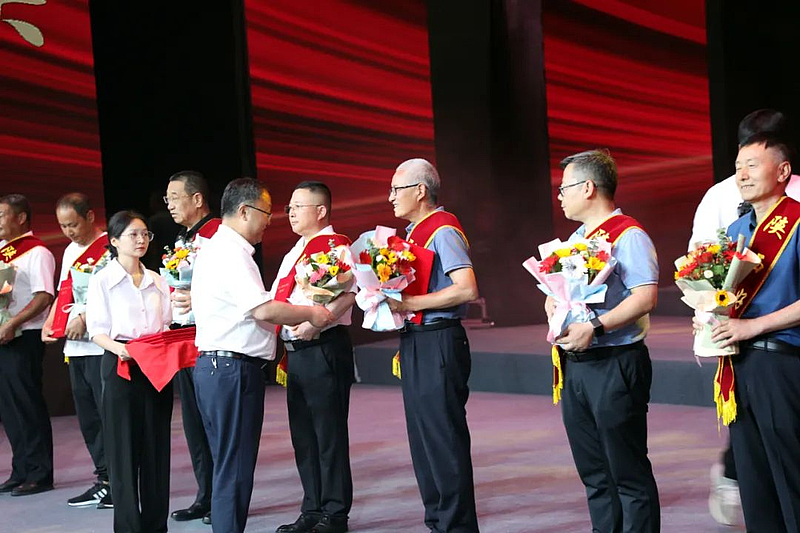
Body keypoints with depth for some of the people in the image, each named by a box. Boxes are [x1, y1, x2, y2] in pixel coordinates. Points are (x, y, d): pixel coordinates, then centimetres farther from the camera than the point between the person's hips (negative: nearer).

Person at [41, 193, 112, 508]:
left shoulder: (109, 247, -8)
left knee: (109, 413, -6)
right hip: (75, 346, 8)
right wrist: (50, 324, 10)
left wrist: (85, 318, -21)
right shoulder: (70, 251, 19)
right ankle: (105, 479, 16)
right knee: (87, 417, 10)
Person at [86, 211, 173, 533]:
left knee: (156, 445, 6)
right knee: (124, 446, -2)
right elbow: (97, 330, -6)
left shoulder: (157, 281, 13)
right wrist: (117, 347, -25)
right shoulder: (102, 281, 0)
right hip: (121, 365, -4)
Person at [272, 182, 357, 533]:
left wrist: (314, 324, -28)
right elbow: (282, 301, 26)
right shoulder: (296, 252, 20)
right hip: (296, 351, 9)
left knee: (329, 434, -2)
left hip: (324, 349, -9)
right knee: (302, 433, 14)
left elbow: (349, 294, -23)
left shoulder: (335, 245, -9)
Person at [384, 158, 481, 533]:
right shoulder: (414, 232, 14)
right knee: (422, 438, 14)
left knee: (445, 439, -4)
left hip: (438, 343, -10)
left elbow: (467, 290, -24)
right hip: (414, 342, 10)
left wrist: (409, 304, -21)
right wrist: (391, 301, 4)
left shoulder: (443, 231, -14)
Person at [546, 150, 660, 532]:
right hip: (574, 366, 9)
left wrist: (595, 327, -25)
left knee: (628, 472, -2)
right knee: (593, 472, 15)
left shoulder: (628, 235, -11)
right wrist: (554, 313, 1)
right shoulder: (575, 239, 16)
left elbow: (646, 297, -22)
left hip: (615, 366, -9)